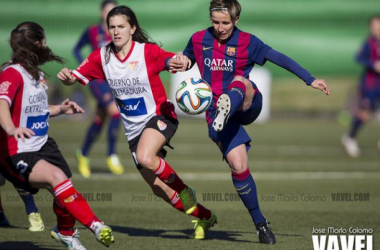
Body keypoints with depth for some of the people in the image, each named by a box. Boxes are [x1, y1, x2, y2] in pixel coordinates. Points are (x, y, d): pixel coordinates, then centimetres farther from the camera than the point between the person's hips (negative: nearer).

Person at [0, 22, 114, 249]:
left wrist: (60, 109, 12)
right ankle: (95, 225, -28)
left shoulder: (38, 75, 11)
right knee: (57, 176, -30)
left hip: (42, 146, 9)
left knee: (65, 194, 6)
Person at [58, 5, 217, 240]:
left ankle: (184, 190, -8)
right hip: (133, 129, 5)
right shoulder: (102, 56, -4)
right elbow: (76, 77, -5)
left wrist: (179, 63, -54)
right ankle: (204, 217, 28)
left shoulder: (147, 51, -16)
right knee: (159, 189, 5)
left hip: (159, 116, -5)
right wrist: (67, 77, -28)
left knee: (145, 157, -35)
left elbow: (172, 61, -30)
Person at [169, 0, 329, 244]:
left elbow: (280, 59, -6)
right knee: (238, 165, -15)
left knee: (240, 80, -34)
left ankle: (226, 111, -65)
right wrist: (179, 63, -4)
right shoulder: (198, 40, 5)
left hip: (246, 106, 0)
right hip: (216, 111, 0)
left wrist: (310, 79, -13)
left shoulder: (247, 42, -2)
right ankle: (260, 224, -4)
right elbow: (184, 62, 21)